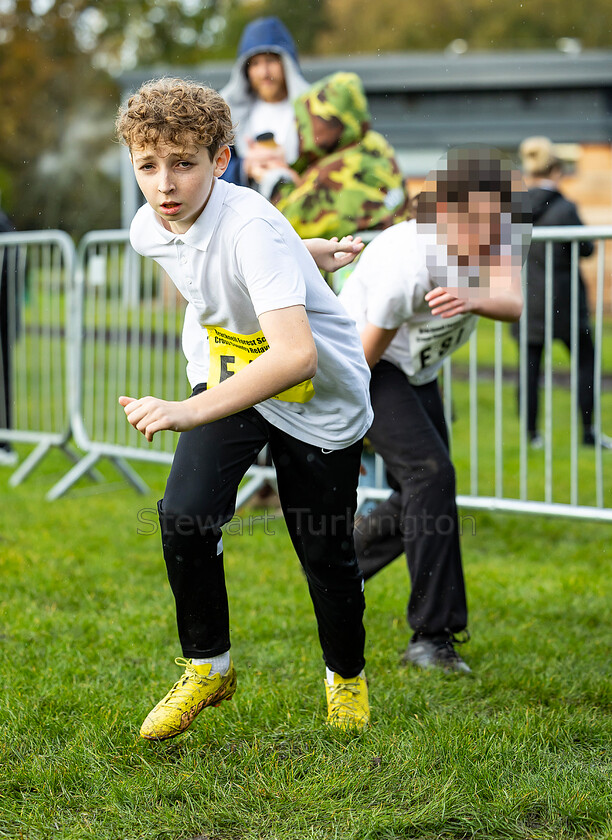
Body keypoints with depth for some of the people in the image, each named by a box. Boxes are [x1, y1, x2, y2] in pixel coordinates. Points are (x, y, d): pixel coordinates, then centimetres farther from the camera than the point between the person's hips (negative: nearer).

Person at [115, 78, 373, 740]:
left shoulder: (254, 229, -34)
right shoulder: (148, 229, -11)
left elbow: (296, 356, -46)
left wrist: (189, 413, -54)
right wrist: (299, 252, 27)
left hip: (318, 396, -5)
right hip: (228, 377, 5)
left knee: (326, 552, 3)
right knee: (184, 515, -17)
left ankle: (346, 676, 33)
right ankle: (208, 668, 6)